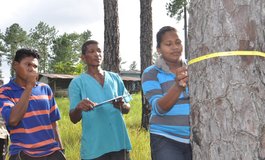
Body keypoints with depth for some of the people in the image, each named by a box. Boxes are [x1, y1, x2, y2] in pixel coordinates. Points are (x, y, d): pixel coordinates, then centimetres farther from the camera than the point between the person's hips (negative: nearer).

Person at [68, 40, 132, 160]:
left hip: (119, 142, 3)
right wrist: (78, 107, -26)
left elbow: (127, 109, 12)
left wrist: (122, 105, -11)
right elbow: (74, 119, -5)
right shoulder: (77, 82, -2)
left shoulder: (115, 78, 9)